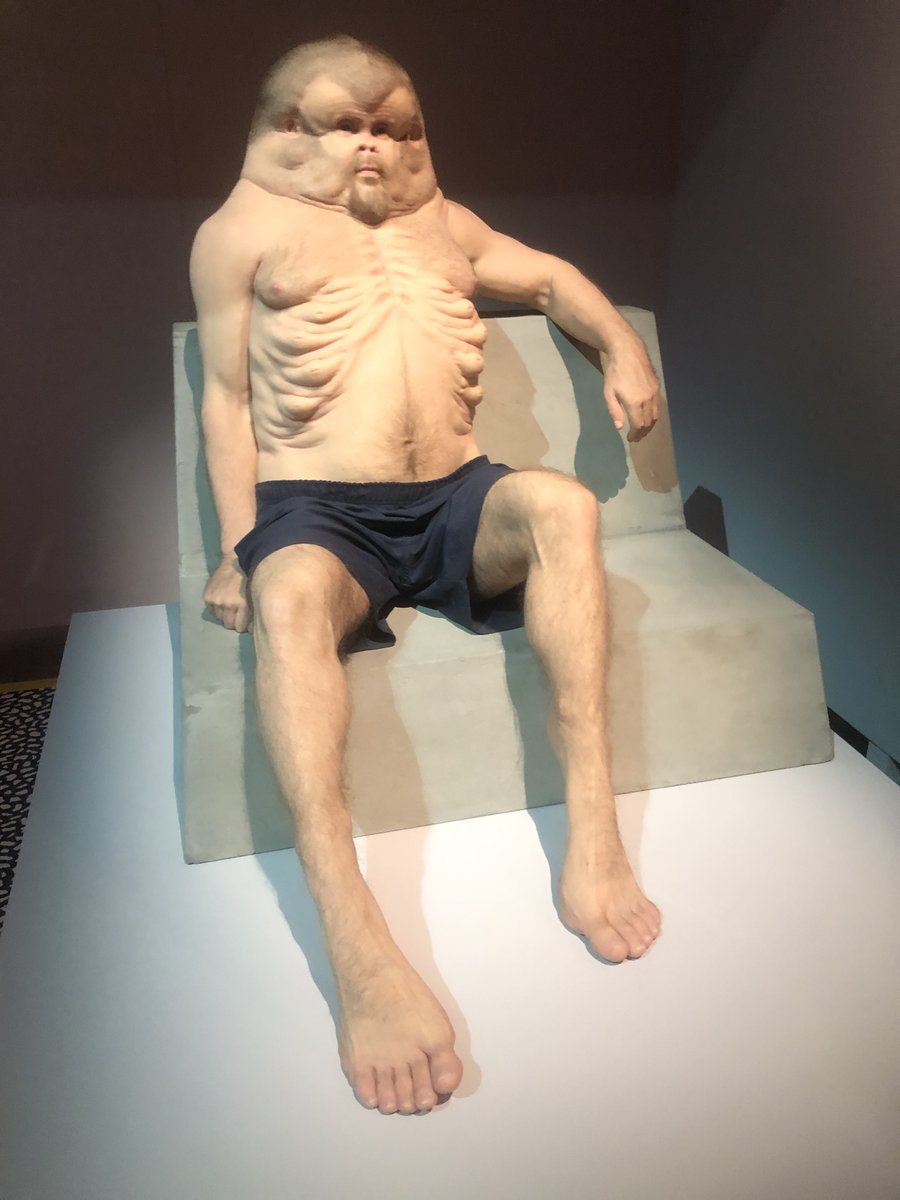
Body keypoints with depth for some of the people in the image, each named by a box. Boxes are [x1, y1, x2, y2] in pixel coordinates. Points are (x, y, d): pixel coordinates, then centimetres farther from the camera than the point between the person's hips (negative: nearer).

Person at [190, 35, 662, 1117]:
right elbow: (227, 396, 7)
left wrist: (623, 347, 12)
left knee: (562, 504, -29)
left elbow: (550, 277, 32)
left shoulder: (442, 224, 25)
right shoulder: (242, 229, 12)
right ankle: (359, 947, -48)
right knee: (290, 596, -38)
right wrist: (238, 543, -5)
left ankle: (591, 831, -33)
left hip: (455, 501, 4)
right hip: (317, 509, -3)